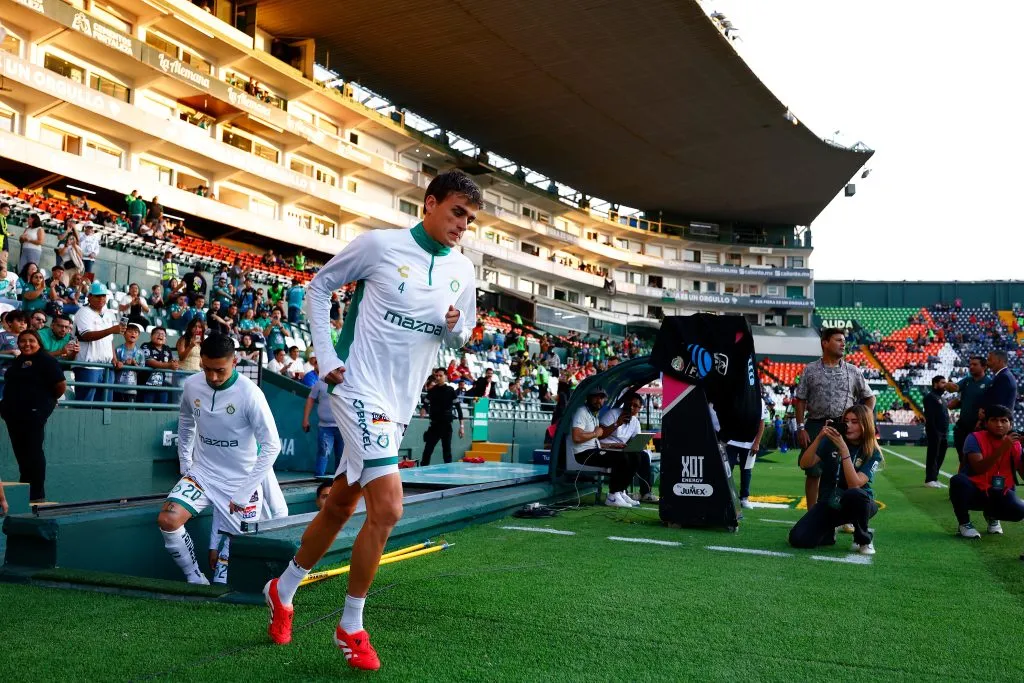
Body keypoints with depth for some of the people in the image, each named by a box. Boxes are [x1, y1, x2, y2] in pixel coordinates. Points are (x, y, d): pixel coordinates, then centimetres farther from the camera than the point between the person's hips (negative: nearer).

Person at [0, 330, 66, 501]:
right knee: (21, 453, 13)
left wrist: (48, 400, 1)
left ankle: (37, 495, 0)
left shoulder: (45, 360, -8)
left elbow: (61, 385, -13)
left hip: (34, 413, -8)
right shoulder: (18, 361, 16)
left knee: (34, 453, -5)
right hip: (14, 413, 8)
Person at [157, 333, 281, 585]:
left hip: (239, 483, -4)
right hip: (202, 474, 4)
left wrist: (244, 494, -16)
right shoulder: (191, 386, -6)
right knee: (167, 519, -20)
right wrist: (185, 466, 8)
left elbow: (271, 446, -18)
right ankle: (195, 579, -3)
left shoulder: (249, 394, -21)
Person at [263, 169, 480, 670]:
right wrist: (325, 356, -7)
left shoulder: (462, 271, 5)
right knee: (387, 508, -15)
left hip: (399, 403, 7)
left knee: (342, 503, 17)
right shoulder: (379, 244, -10)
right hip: (360, 389, -6)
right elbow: (319, 286, 1)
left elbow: (459, 339, 17)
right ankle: (351, 627, 5)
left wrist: (455, 326, -8)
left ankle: (283, 591, 39)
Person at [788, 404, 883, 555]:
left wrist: (844, 449, -31)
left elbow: (854, 484, -26)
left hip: (859, 503, -2)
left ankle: (864, 538, -10)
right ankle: (829, 532, 15)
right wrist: (819, 437, -25)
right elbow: (805, 464, -13)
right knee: (798, 539, -21)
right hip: (828, 503, 2)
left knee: (854, 495, -40)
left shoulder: (873, 453, -11)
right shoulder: (831, 441, -4)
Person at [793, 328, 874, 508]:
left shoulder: (852, 371, 7)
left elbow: (869, 398, 14)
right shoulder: (810, 370, 3)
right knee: (813, 473, 2)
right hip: (816, 426, -1)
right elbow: (800, 401, 2)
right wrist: (800, 428, -6)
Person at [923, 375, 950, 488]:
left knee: (940, 456, 10)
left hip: (943, 433, 9)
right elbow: (929, 416, -18)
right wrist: (934, 432, -22)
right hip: (935, 433, -9)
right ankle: (929, 480, -5)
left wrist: (946, 433, 15)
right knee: (933, 455, -7)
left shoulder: (940, 397, 21)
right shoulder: (931, 397, -9)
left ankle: (934, 478, 16)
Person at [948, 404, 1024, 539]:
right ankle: (964, 523, -9)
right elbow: (978, 469, -26)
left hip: (999, 495, 3)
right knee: (958, 480, -36)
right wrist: (1002, 449, -35)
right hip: (975, 492, -3)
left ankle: (992, 516, 13)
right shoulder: (974, 438, -12)